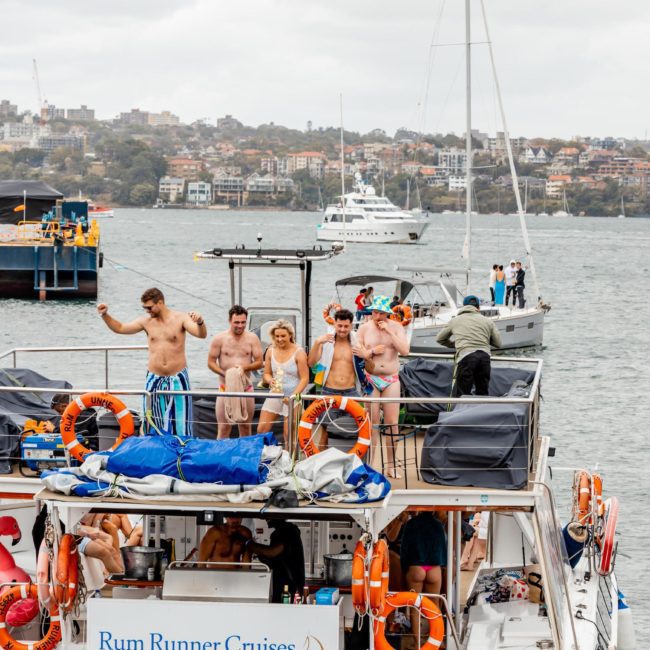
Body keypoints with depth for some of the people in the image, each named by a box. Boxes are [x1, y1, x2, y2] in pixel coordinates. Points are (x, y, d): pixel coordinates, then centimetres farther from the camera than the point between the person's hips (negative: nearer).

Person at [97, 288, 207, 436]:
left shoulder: (180, 318, -5)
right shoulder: (146, 321, 6)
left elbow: (202, 334, -18)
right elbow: (120, 328, 14)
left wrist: (200, 322, -41)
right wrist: (105, 315, 0)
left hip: (177, 379, -3)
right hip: (154, 380, 4)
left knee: (179, 423, -1)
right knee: (153, 425, 4)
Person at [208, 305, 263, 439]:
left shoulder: (252, 338, 3)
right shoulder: (220, 339, -1)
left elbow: (259, 362, 2)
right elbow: (211, 362, 0)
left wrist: (245, 368, -17)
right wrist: (225, 374, -17)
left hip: (246, 387, 2)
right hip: (226, 388, -2)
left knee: (245, 428, 7)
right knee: (223, 428, -5)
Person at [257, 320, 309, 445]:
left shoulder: (298, 352, -9)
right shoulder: (271, 351, 4)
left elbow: (304, 378, -10)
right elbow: (267, 374, 12)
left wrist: (293, 396, -20)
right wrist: (270, 381, -12)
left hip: (292, 397, -4)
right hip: (275, 394, 4)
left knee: (289, 435, -1)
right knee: (261, 430, -2)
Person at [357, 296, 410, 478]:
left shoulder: (396, 327, 3)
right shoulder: (364, 328, 3)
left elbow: (405, 350, -9)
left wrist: (389, 332, -14)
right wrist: (372, 351, -12)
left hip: (391, 379, 0)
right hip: (371, 379, 0)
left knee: (392, 423, -1)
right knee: (372, 423, -2)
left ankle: (391, 466, 5)